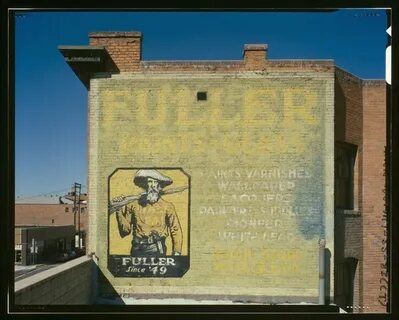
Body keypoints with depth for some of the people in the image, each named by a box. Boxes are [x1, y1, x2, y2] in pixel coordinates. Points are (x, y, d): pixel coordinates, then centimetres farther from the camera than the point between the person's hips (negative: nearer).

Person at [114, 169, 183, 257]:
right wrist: (119, 211, -4)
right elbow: (125, 230, 6)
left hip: (157, 250, -1)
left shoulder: (167, 206, 7)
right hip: (137, 249, 1)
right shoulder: (134, 205, 9)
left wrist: (176, 252, -3)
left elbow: (176, 230, 7)